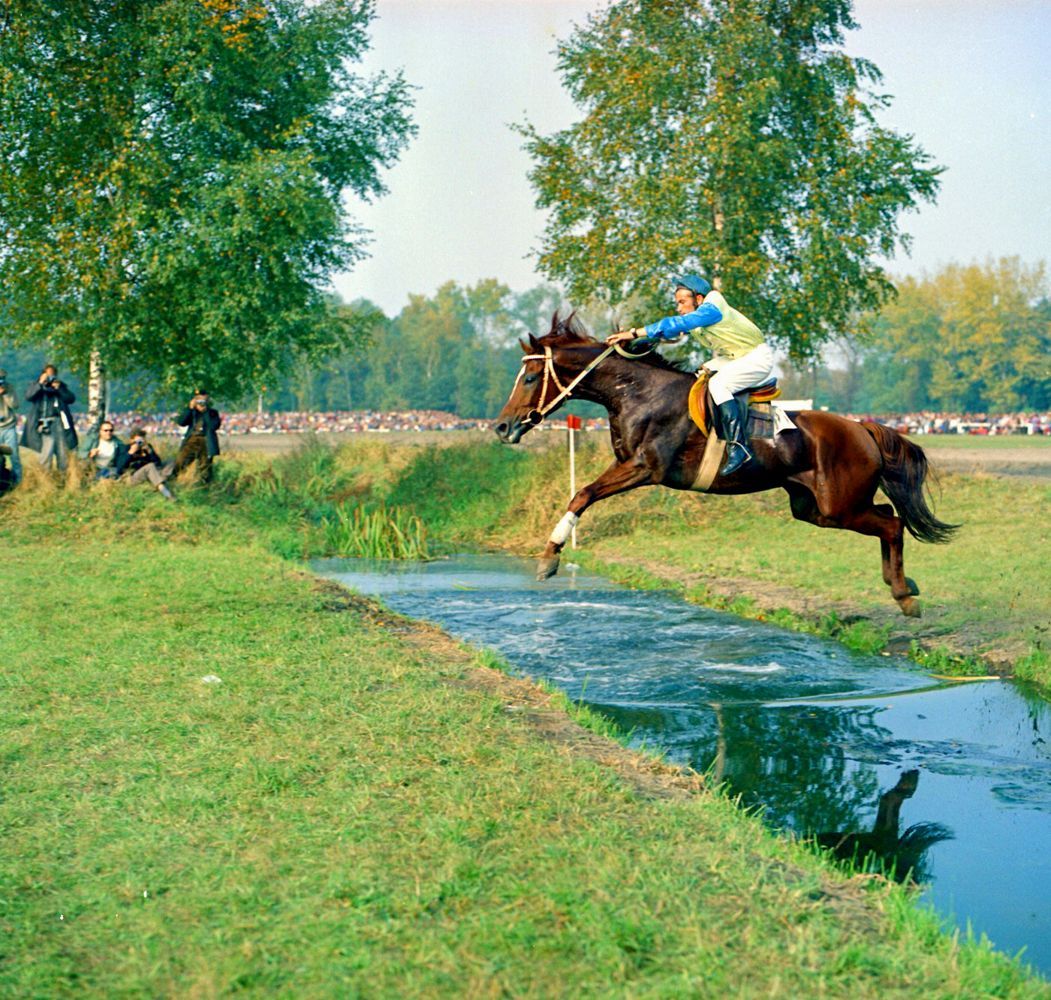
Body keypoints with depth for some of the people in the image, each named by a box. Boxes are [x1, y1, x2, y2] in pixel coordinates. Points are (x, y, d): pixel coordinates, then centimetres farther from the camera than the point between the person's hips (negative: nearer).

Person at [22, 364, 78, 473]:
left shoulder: (61, 386, 15)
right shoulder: (36, 386, 10)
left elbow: (71, 399, 3)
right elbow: (28, 396, -9)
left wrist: (59, 388, -8)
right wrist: (40, 383, -14)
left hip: (60, 422, 3)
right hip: (46, 424, -3)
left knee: (63, 453, 3)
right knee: (47, 451, -16)